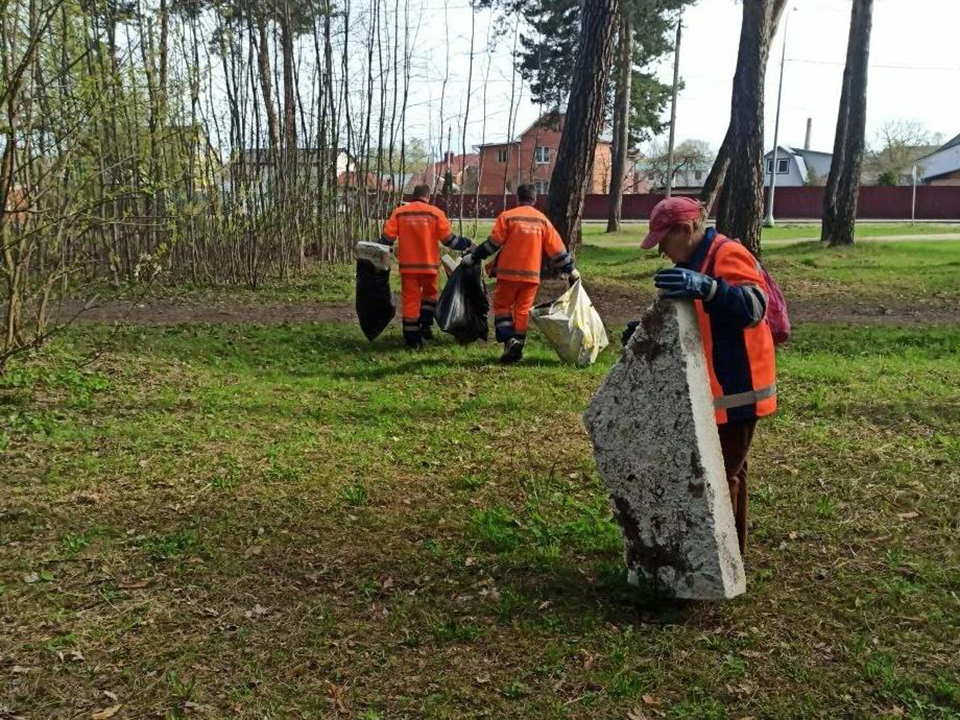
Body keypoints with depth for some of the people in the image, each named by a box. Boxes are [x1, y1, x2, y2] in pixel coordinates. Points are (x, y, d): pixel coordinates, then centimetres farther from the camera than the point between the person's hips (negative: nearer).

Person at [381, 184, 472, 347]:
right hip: (429, 265, -1)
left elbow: (387, 238, -2)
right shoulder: (435, 213, -4)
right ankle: (426, 325, 10)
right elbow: (448, 239, -4)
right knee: (430, 293, 22)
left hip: (407, 265, 1)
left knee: (410, 299, 6)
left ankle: (412, 337, 6)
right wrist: (467, 244, 9)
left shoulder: (399, 213, 1)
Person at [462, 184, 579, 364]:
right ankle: (517, 347, 9)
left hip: (509, 272, -3)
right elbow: (557, 249, 6)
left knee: (502, 305, 10)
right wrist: (571, 270, 16)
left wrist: (473, 258, 5)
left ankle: (509, 339, -9)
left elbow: (492, 244, -6)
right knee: (523, 309, 10)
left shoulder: (507, 216, -4)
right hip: (532, 274, 3)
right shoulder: (542, 220, 6)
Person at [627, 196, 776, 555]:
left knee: (721, 474, -4)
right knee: (726, 471, 18)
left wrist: (706, 287, -48)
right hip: (713, 390, 10)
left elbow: (753, 306, -33)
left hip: (735, 390, -10)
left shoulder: (728, 255, -17)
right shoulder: (694, 261, 14)